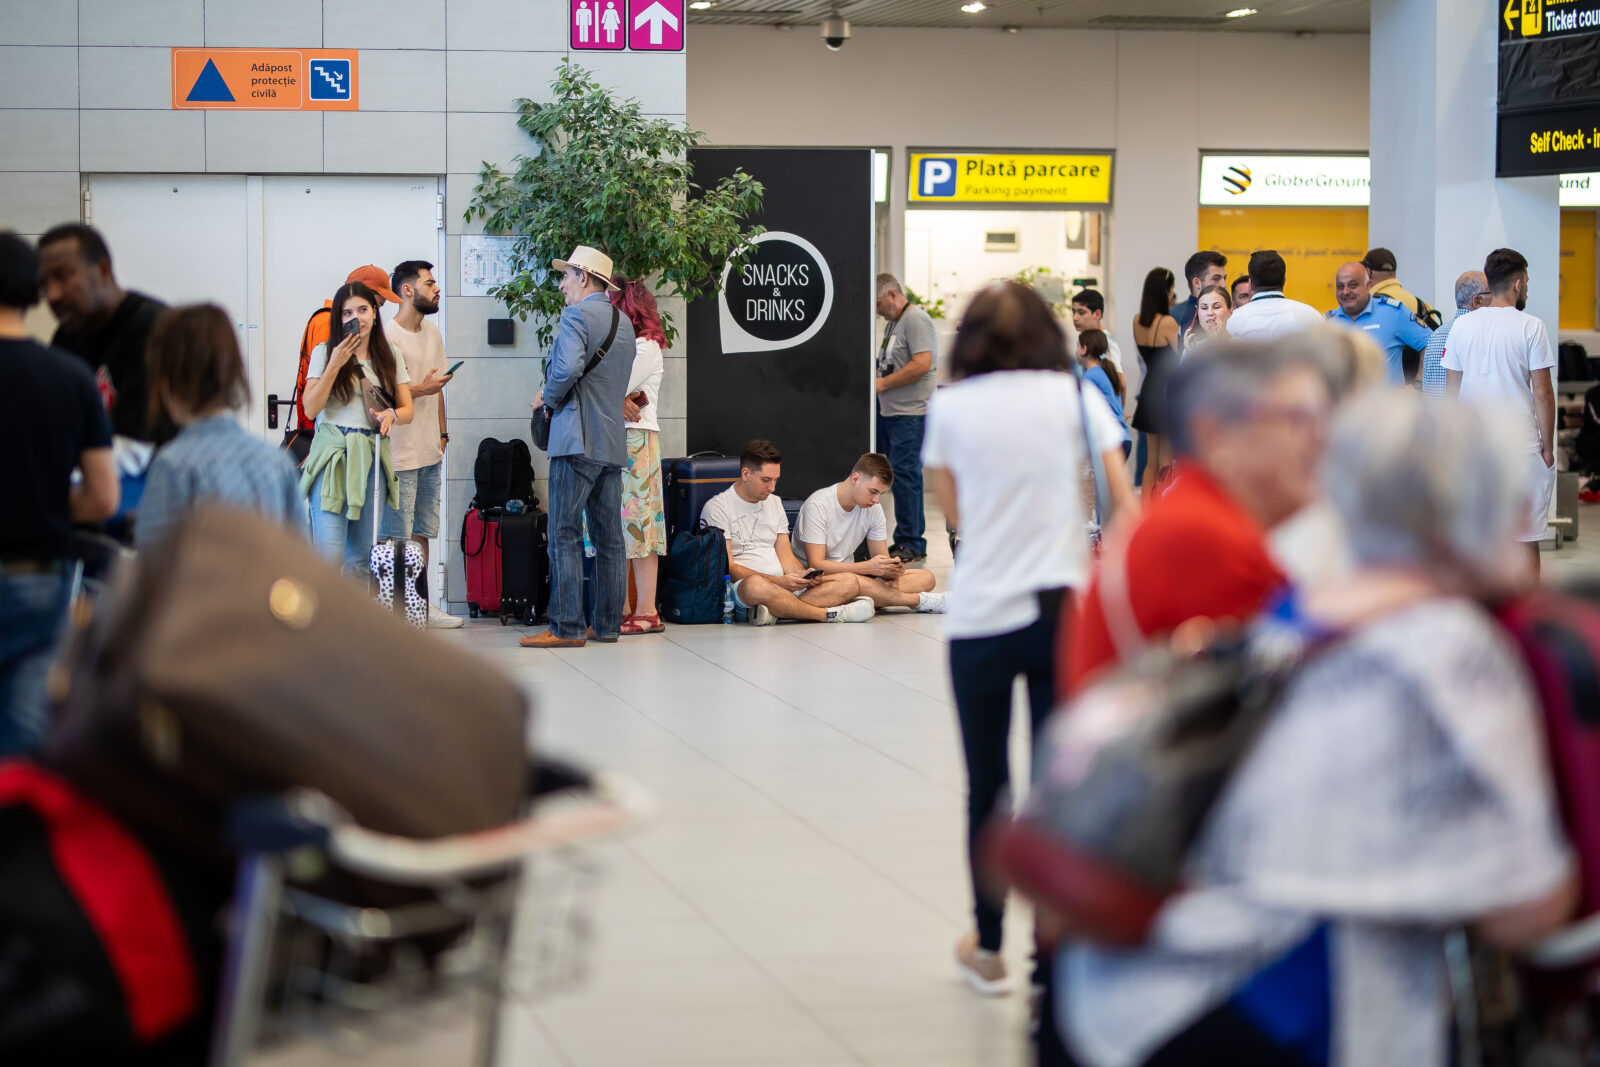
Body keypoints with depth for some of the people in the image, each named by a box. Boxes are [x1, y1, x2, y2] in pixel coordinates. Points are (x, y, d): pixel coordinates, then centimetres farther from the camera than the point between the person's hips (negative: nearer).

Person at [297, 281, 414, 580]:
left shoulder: (390, 357, 11)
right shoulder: (325, 353, 3)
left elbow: (407, 410, 9)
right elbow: (311, 408, -5)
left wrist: (391, 415, -14)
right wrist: (335, 364, -13)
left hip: (372, 456, 3)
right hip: (332, 456, -3)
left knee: (363, 554, 7)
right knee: (329, 553, -14)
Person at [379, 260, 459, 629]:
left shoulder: (432, 332, 14)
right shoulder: (387, 336, -13)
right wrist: (421, 390, -19)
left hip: (430, 451, 8)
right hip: (400, 454, -8)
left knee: (421, 533, 13)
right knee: (396, 537, -6)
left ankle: (421, 605, 19)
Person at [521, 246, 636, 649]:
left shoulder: (577, 315, -9)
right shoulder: (624, 322, 18)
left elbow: (569, 366, -25)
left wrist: (548, 397, -7)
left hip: (577, 439, -8)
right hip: (614, 442, 8)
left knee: (565, 536, -7)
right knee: (609, 538, 8)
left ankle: (566, 627, -10)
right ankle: (608, 624, 9)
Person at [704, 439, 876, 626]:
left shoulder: (774, 503, 21)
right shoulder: (717, 508, -2)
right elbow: (727, 568, -11)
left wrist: (805, 575, -5)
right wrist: (779, 581, -22)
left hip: (785, 585, 7)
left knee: (850, 582, -12)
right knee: (755, 585, -44)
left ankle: (774, 613, -33)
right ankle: (829, 614, -29)